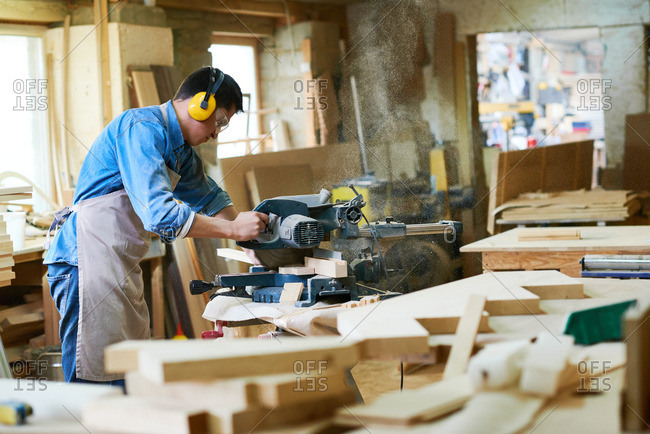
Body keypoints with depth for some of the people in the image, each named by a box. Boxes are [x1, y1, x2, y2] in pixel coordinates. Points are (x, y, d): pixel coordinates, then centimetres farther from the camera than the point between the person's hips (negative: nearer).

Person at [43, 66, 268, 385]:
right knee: (92, 374, -10)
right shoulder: (142, 128, -15)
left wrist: (250, 232, 16)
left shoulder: (180, 150, 17)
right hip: (87, 262, -10)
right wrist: (232, 229, -18)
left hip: (122, 268, 10)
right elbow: (158, 213, -25)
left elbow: (210, 198, 31)